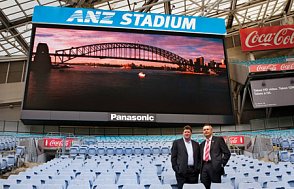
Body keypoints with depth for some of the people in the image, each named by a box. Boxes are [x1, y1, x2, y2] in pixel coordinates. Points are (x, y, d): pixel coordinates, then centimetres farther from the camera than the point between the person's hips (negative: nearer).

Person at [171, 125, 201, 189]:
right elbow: (173, 157, 1)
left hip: (193, 171, 3)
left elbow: (199, 158, 16)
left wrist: (198, 168, 4)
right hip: (181, 171, -3)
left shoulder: (196, 144, 15)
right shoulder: (176, 142, 4)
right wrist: (176, 169, -6)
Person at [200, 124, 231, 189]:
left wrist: (222, 164, -6)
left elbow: (227, 153, 0)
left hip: (215, 167, -4)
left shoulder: (218, 139, 4)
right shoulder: (202, 144, 19)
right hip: (204, 167, 5)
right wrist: (200, 167, 9)